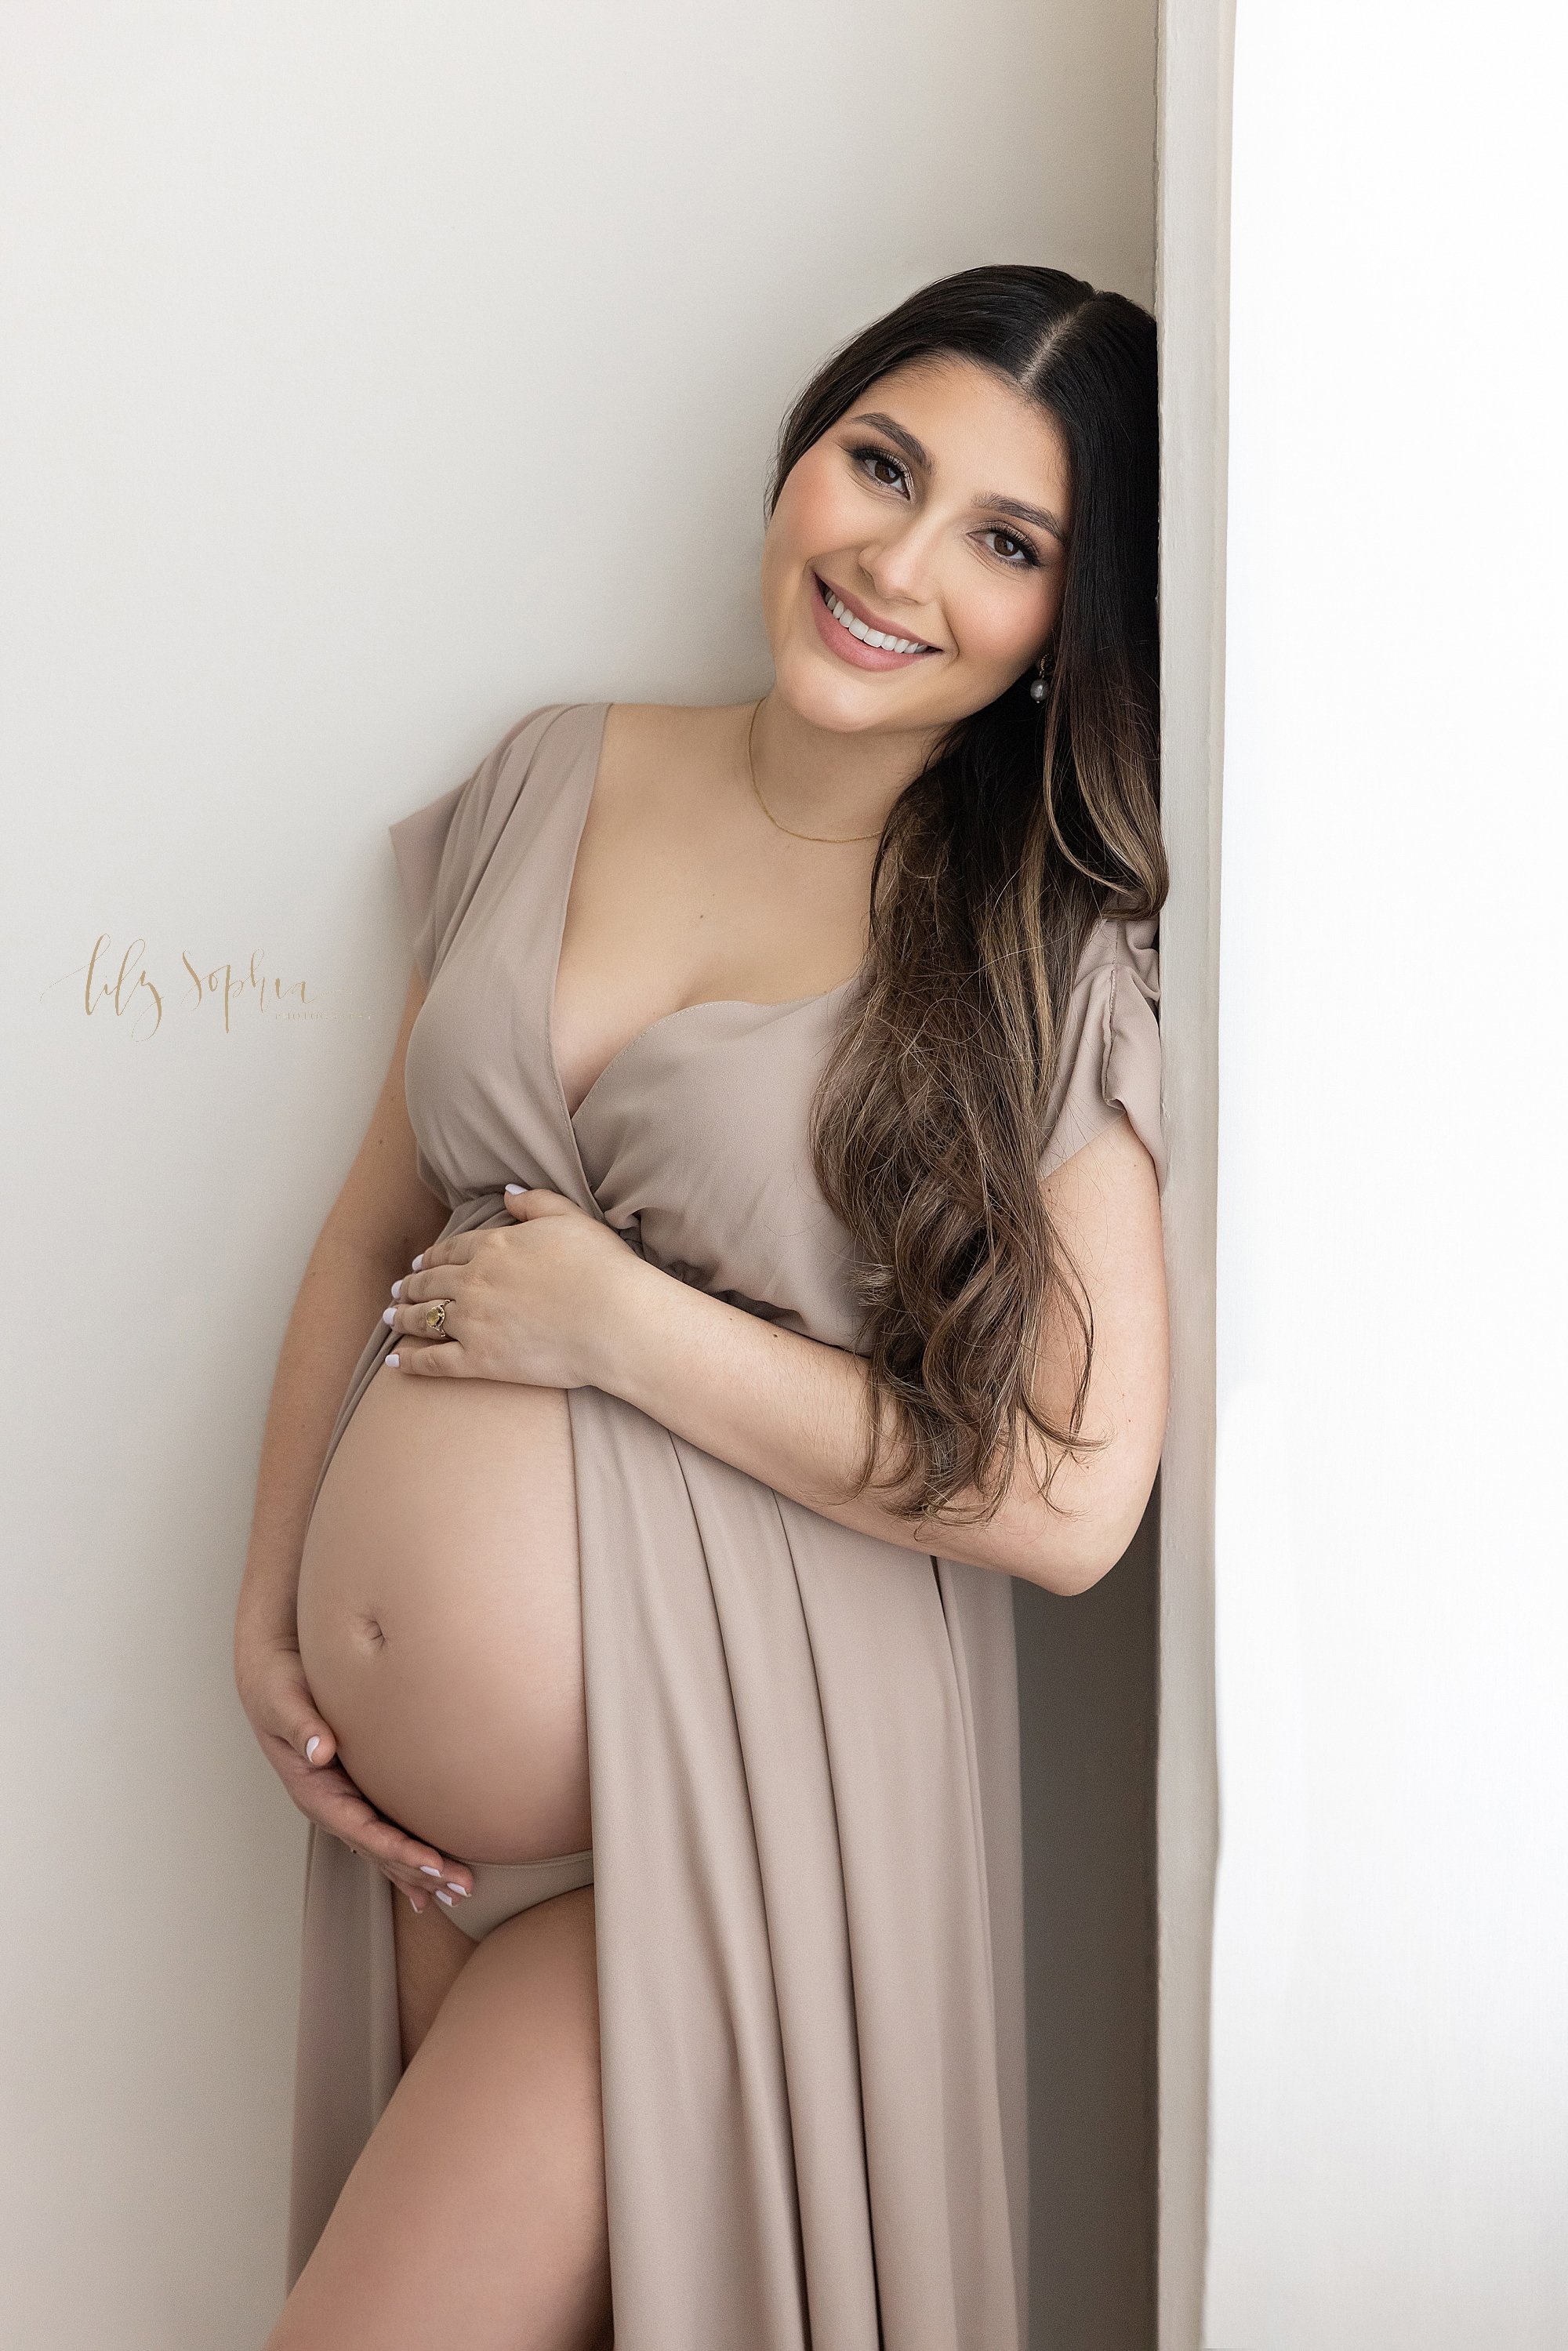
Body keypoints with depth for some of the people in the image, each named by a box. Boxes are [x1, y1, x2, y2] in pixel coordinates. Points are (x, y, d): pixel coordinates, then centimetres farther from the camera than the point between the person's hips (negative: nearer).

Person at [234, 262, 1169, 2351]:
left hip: (721, 1812, -5)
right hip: (417, 1800, 5)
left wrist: (615, 1324, -17)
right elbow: (379, 1225, 11)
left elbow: (1071, 1495, -18)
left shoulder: (1051, 967, -11)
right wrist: (269, 1609, 7)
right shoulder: (556, 782, 3)